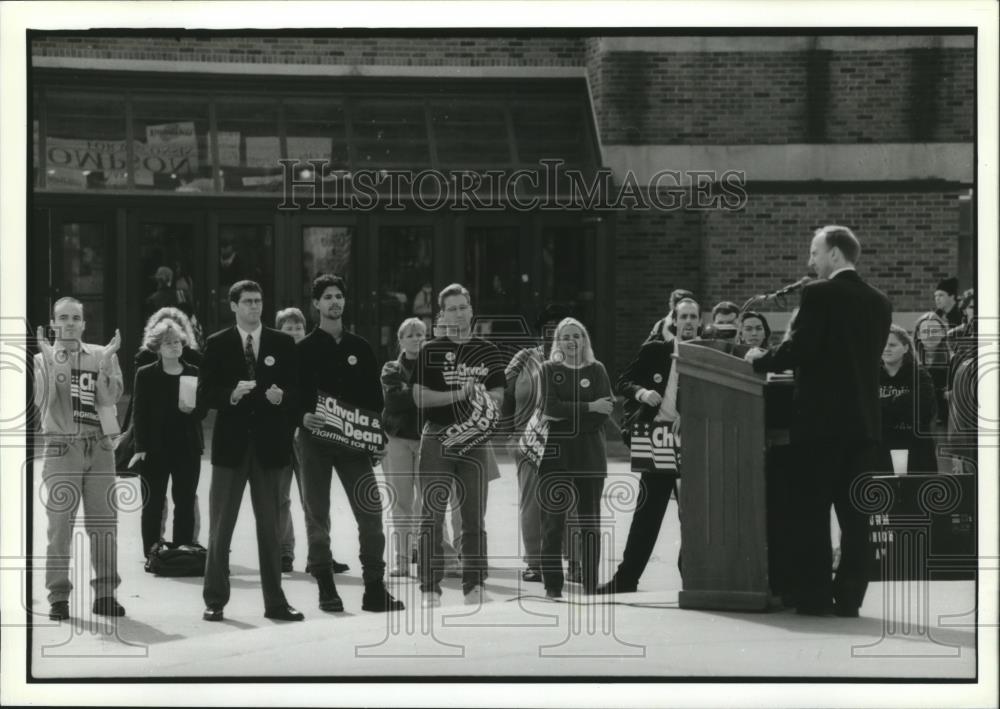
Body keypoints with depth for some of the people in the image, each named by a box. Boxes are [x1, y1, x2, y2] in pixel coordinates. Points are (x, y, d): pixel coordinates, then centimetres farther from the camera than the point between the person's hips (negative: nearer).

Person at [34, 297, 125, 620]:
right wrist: (49, 360, -19)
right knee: (60, 525, -4)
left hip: (99, 448, 2)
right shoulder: (43, 360, 5)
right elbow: (41, 400, -11)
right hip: (62, 448, -2)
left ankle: (105, 594, 9)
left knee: (104, 523, 3)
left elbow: (108, 399, -3)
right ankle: (58, 597, 1)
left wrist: (105, 362, -13)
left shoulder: (102, 355, 9)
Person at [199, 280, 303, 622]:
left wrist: (281, 396, -14)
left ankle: (275, 602, 12)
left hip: (269, 443, 1)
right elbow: (205, 394, -1)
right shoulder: (218, 344, 3)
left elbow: (297, 389, 7)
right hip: (231, 443, -1)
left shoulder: (283, 344, 7)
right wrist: (231, 394, -19)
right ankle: (215, 600, 9)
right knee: (220, 526, 2)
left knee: (270, 526, 7)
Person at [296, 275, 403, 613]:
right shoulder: (304, 350, 3)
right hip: (314, 439, -2)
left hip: (354, 442, 2)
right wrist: (304, 416, -20)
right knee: (317, 515, 1)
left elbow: (375, 395, 11)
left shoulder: (360, 348, 11)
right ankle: (326, 589, 9)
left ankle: (375, 589, 0)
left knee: (371, 512, -5)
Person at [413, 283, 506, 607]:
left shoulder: (488, 352, 9)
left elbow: (498, 397, 4)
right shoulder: (430, 351, 2)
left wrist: (484, 396, -18)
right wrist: (459, 394, -17)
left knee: (475, 517, 7)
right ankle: (430, 590, -2)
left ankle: (474, 587, 15)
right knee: (431, 515, -5)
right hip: (437, 438, -3)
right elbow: (419, 397, -7)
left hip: (474, 441, 3)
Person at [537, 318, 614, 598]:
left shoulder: (596, 370, 9)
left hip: (589, 452, 1)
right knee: (552, 522, -2)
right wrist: (589, 407, -13)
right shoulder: (549, 370, 7)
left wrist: (567, 415, -11)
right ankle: (552, 585, 2)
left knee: (590, 522, 0)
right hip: (555, 454, -1)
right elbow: (550, 407, -8)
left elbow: (605, 411, -3)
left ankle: (590, 585, 6)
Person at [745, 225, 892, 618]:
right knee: (854, 513, 6)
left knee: (812, 511, 1)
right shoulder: (879, 302, 10)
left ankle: (814, 595, 1)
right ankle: (849, 596, 7)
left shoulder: (819, 294, -10)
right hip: (863, 419, 6)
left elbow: (796, 352, -14)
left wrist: (759, 359, 4)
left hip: (821, 418, -6)